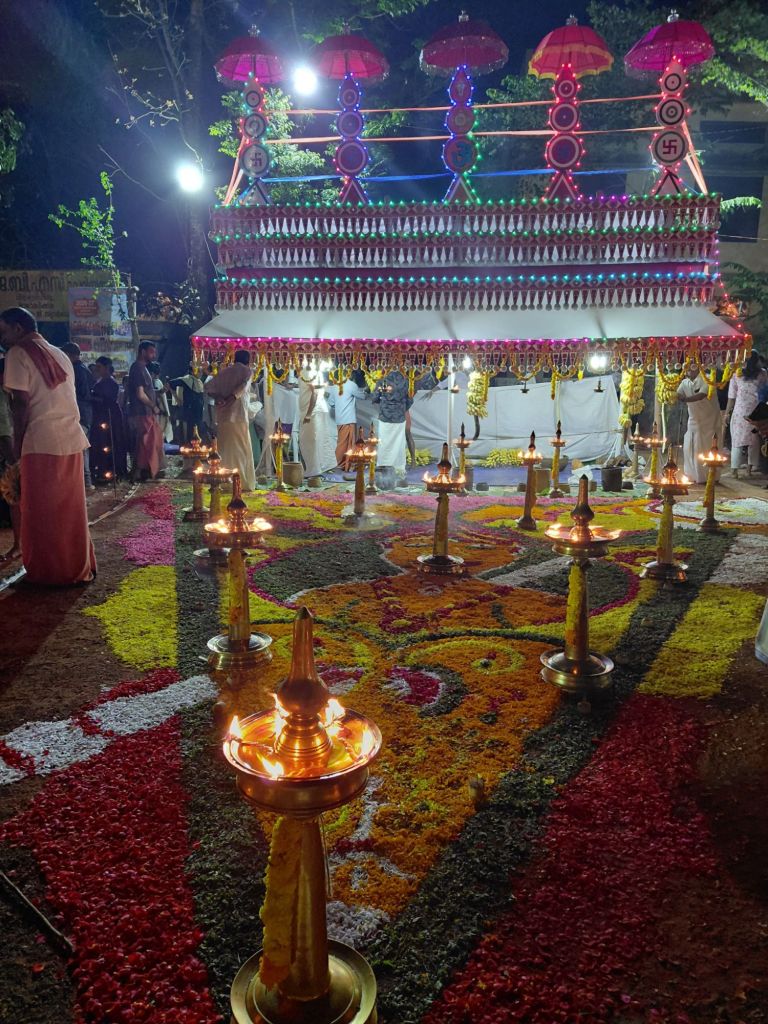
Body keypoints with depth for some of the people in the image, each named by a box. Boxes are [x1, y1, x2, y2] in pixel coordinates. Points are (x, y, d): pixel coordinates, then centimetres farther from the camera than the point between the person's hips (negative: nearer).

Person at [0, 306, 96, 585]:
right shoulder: (60, 355, 19)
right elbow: (66, 398, 15)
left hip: (42, 443, -7)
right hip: (72, 439, 7)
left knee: (43, 511, 2)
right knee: (71, 507, 12)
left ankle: (49, 571, 8)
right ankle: (79, 567, 17)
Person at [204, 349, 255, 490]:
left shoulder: (224, 371, 16)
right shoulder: (246, 371, 4)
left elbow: (208, 386, 9)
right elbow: (244, 385, -16)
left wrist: (218, 397, 2)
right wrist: (233, 397, -19)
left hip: (222, 415, 4)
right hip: (238, 415, -4)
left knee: (225, 449, 11)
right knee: (242, 449, 3)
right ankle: (244, 483, 3)